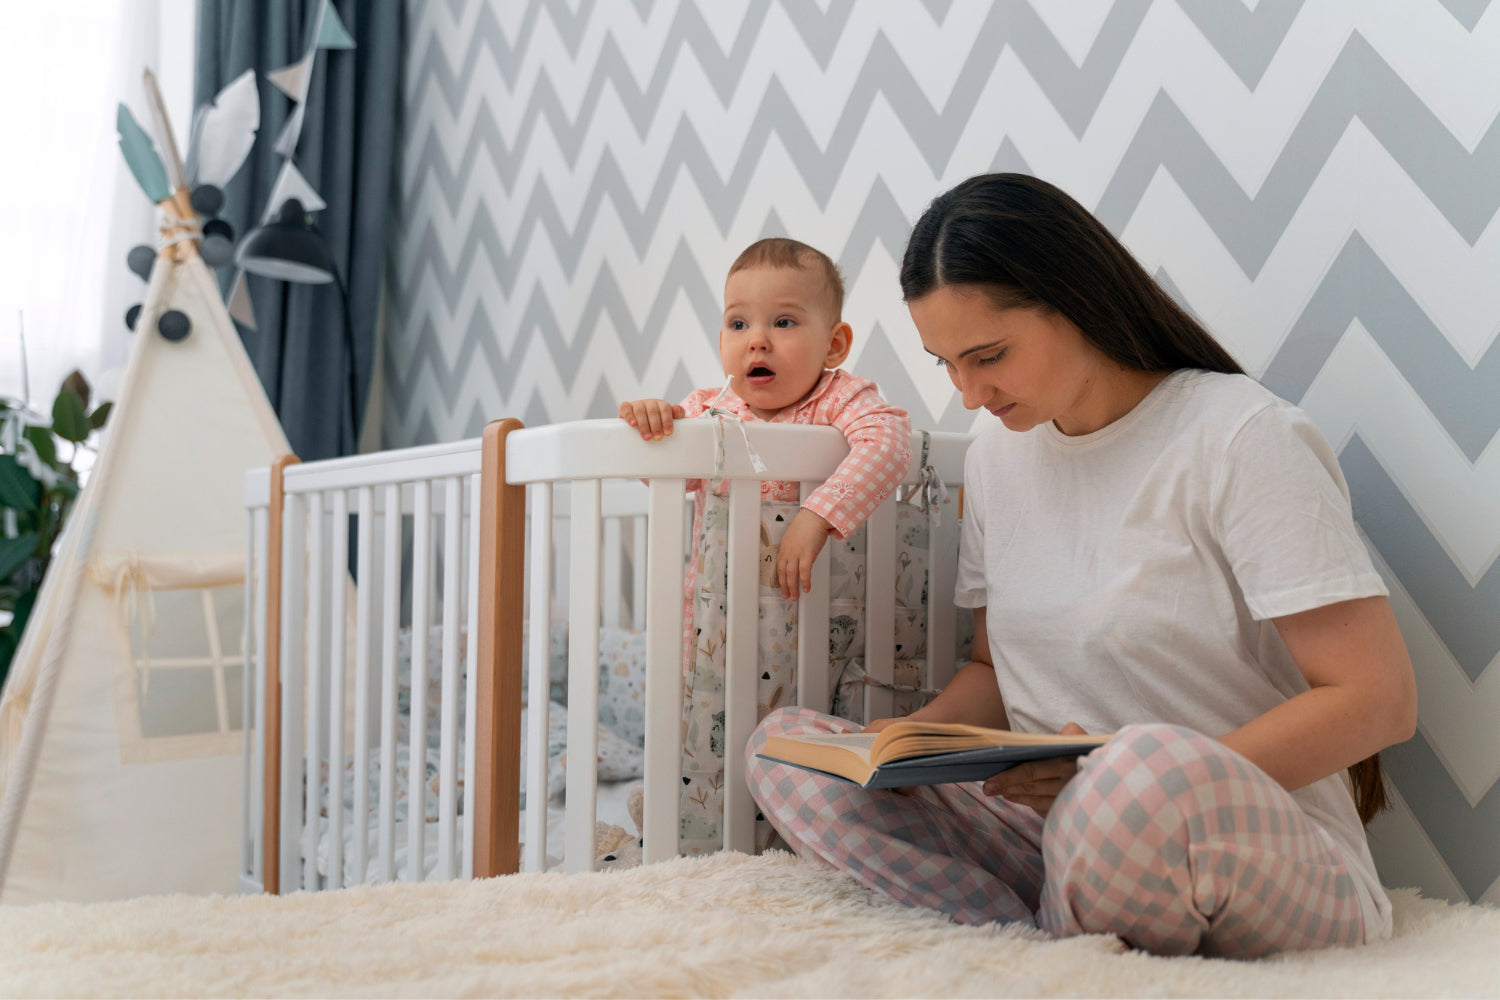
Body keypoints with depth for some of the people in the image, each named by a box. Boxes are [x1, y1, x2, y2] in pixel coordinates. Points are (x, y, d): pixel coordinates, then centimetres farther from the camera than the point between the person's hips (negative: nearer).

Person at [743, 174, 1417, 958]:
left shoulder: (1243, 439, -11)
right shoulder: (995, 460, 10)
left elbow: (1377, 700, -15)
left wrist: (1139, 783, -23)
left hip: (1268, 866, -6)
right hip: (1063, 836, 6)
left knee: (1151, 769, -41)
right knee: (782, 744, -6)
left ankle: (1064, 950, -9)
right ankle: (1062, 943, -19)